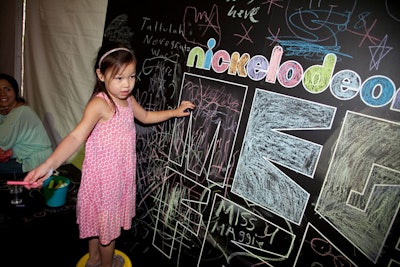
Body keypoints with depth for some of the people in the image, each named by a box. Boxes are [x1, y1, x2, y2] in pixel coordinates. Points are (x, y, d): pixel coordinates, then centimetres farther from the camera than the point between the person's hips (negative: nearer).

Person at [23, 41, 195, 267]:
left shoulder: (128, 99, 1)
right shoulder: (99, 104, -25)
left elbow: (146, 117, 18)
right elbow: (76, 137, -36)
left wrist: (175, 112, 12)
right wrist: (48, 165, -50)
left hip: (120, 173, 8)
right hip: (103, 175, -8)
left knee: (99, 220, 27)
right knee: (107, 223, 14)